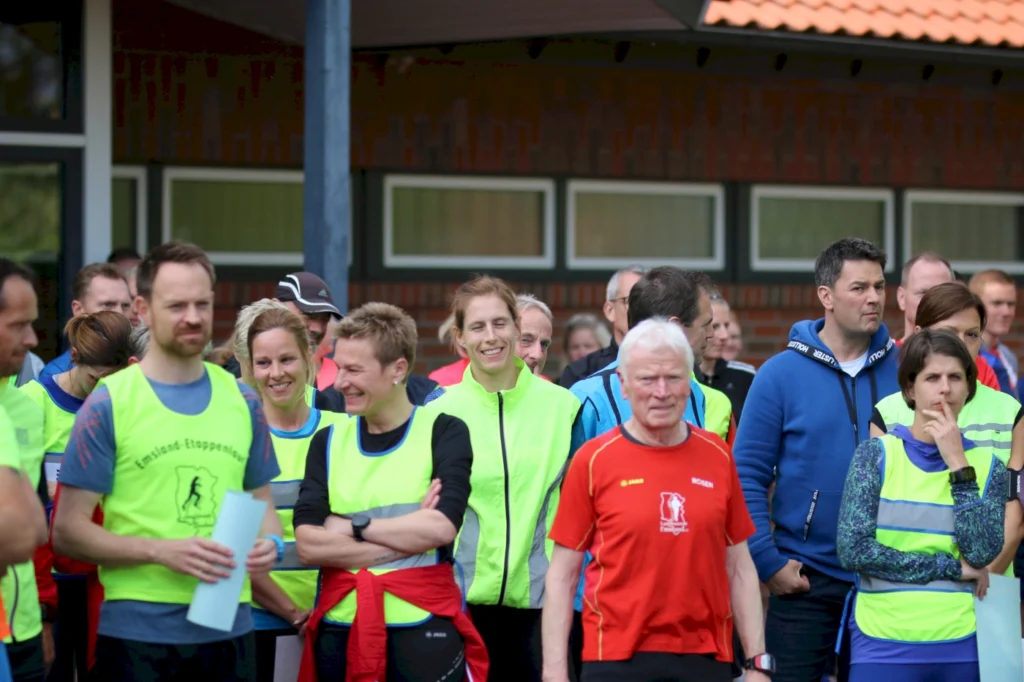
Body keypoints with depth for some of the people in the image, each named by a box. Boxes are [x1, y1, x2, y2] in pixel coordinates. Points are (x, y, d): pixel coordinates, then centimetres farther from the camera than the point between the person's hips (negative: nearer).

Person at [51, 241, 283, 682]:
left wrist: (270, 543, -4)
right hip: (138, 631, -4)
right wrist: (162, 551, -18)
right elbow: (68, 530, -6)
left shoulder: (242, 401, 10)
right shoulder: (108, 405, -3)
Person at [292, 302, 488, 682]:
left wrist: (353, 528, -8)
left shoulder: (444, 432, 0)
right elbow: (308, 544, -4)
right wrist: (409, 535, -11)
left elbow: (441, 527, -16)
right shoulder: (329, 441, 9)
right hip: (341, 628, 3)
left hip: (424, 627, -3)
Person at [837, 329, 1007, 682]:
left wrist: (958, 465, -10)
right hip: (883, 643, -2)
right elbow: (853, 550, -10)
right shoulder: (877, 454, 0)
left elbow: (982, 553, -8)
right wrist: (950, 567, -8)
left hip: (960, 645, 2)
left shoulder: (987, 464, 6)